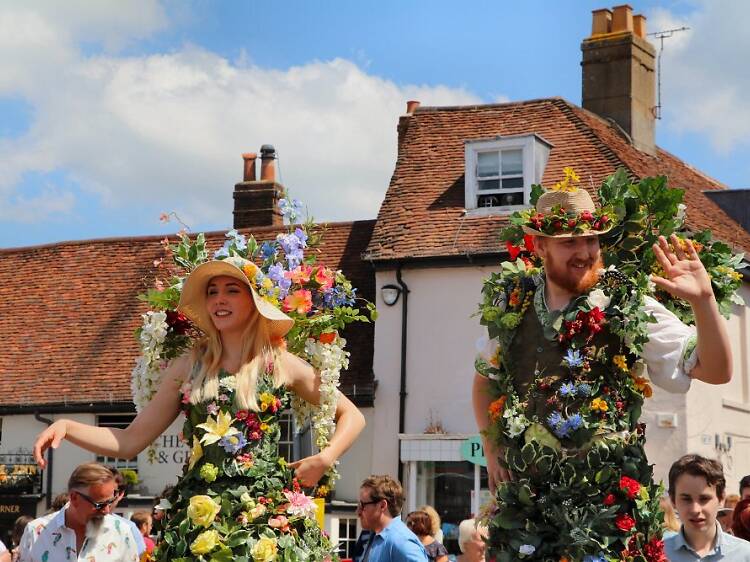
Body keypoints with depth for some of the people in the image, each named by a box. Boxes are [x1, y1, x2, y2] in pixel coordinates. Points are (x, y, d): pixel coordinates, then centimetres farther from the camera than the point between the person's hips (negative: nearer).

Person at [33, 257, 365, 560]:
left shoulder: (284, 366, 5)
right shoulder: (188, 367, 9)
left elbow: (352, 416, 15)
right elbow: (130, 442, 9)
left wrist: (325, 459, -2)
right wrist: (66, 428, -4)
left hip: (268, 514, -1)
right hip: (198, 518, 2)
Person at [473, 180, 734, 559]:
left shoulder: (629, 309, -5)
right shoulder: (512, 304, 5)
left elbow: (717, 371, -6)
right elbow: (485, 378, 23)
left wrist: (703, 299, -20)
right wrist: (492, 449, 13)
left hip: (606, 500, -3)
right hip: (522, 496, 3)